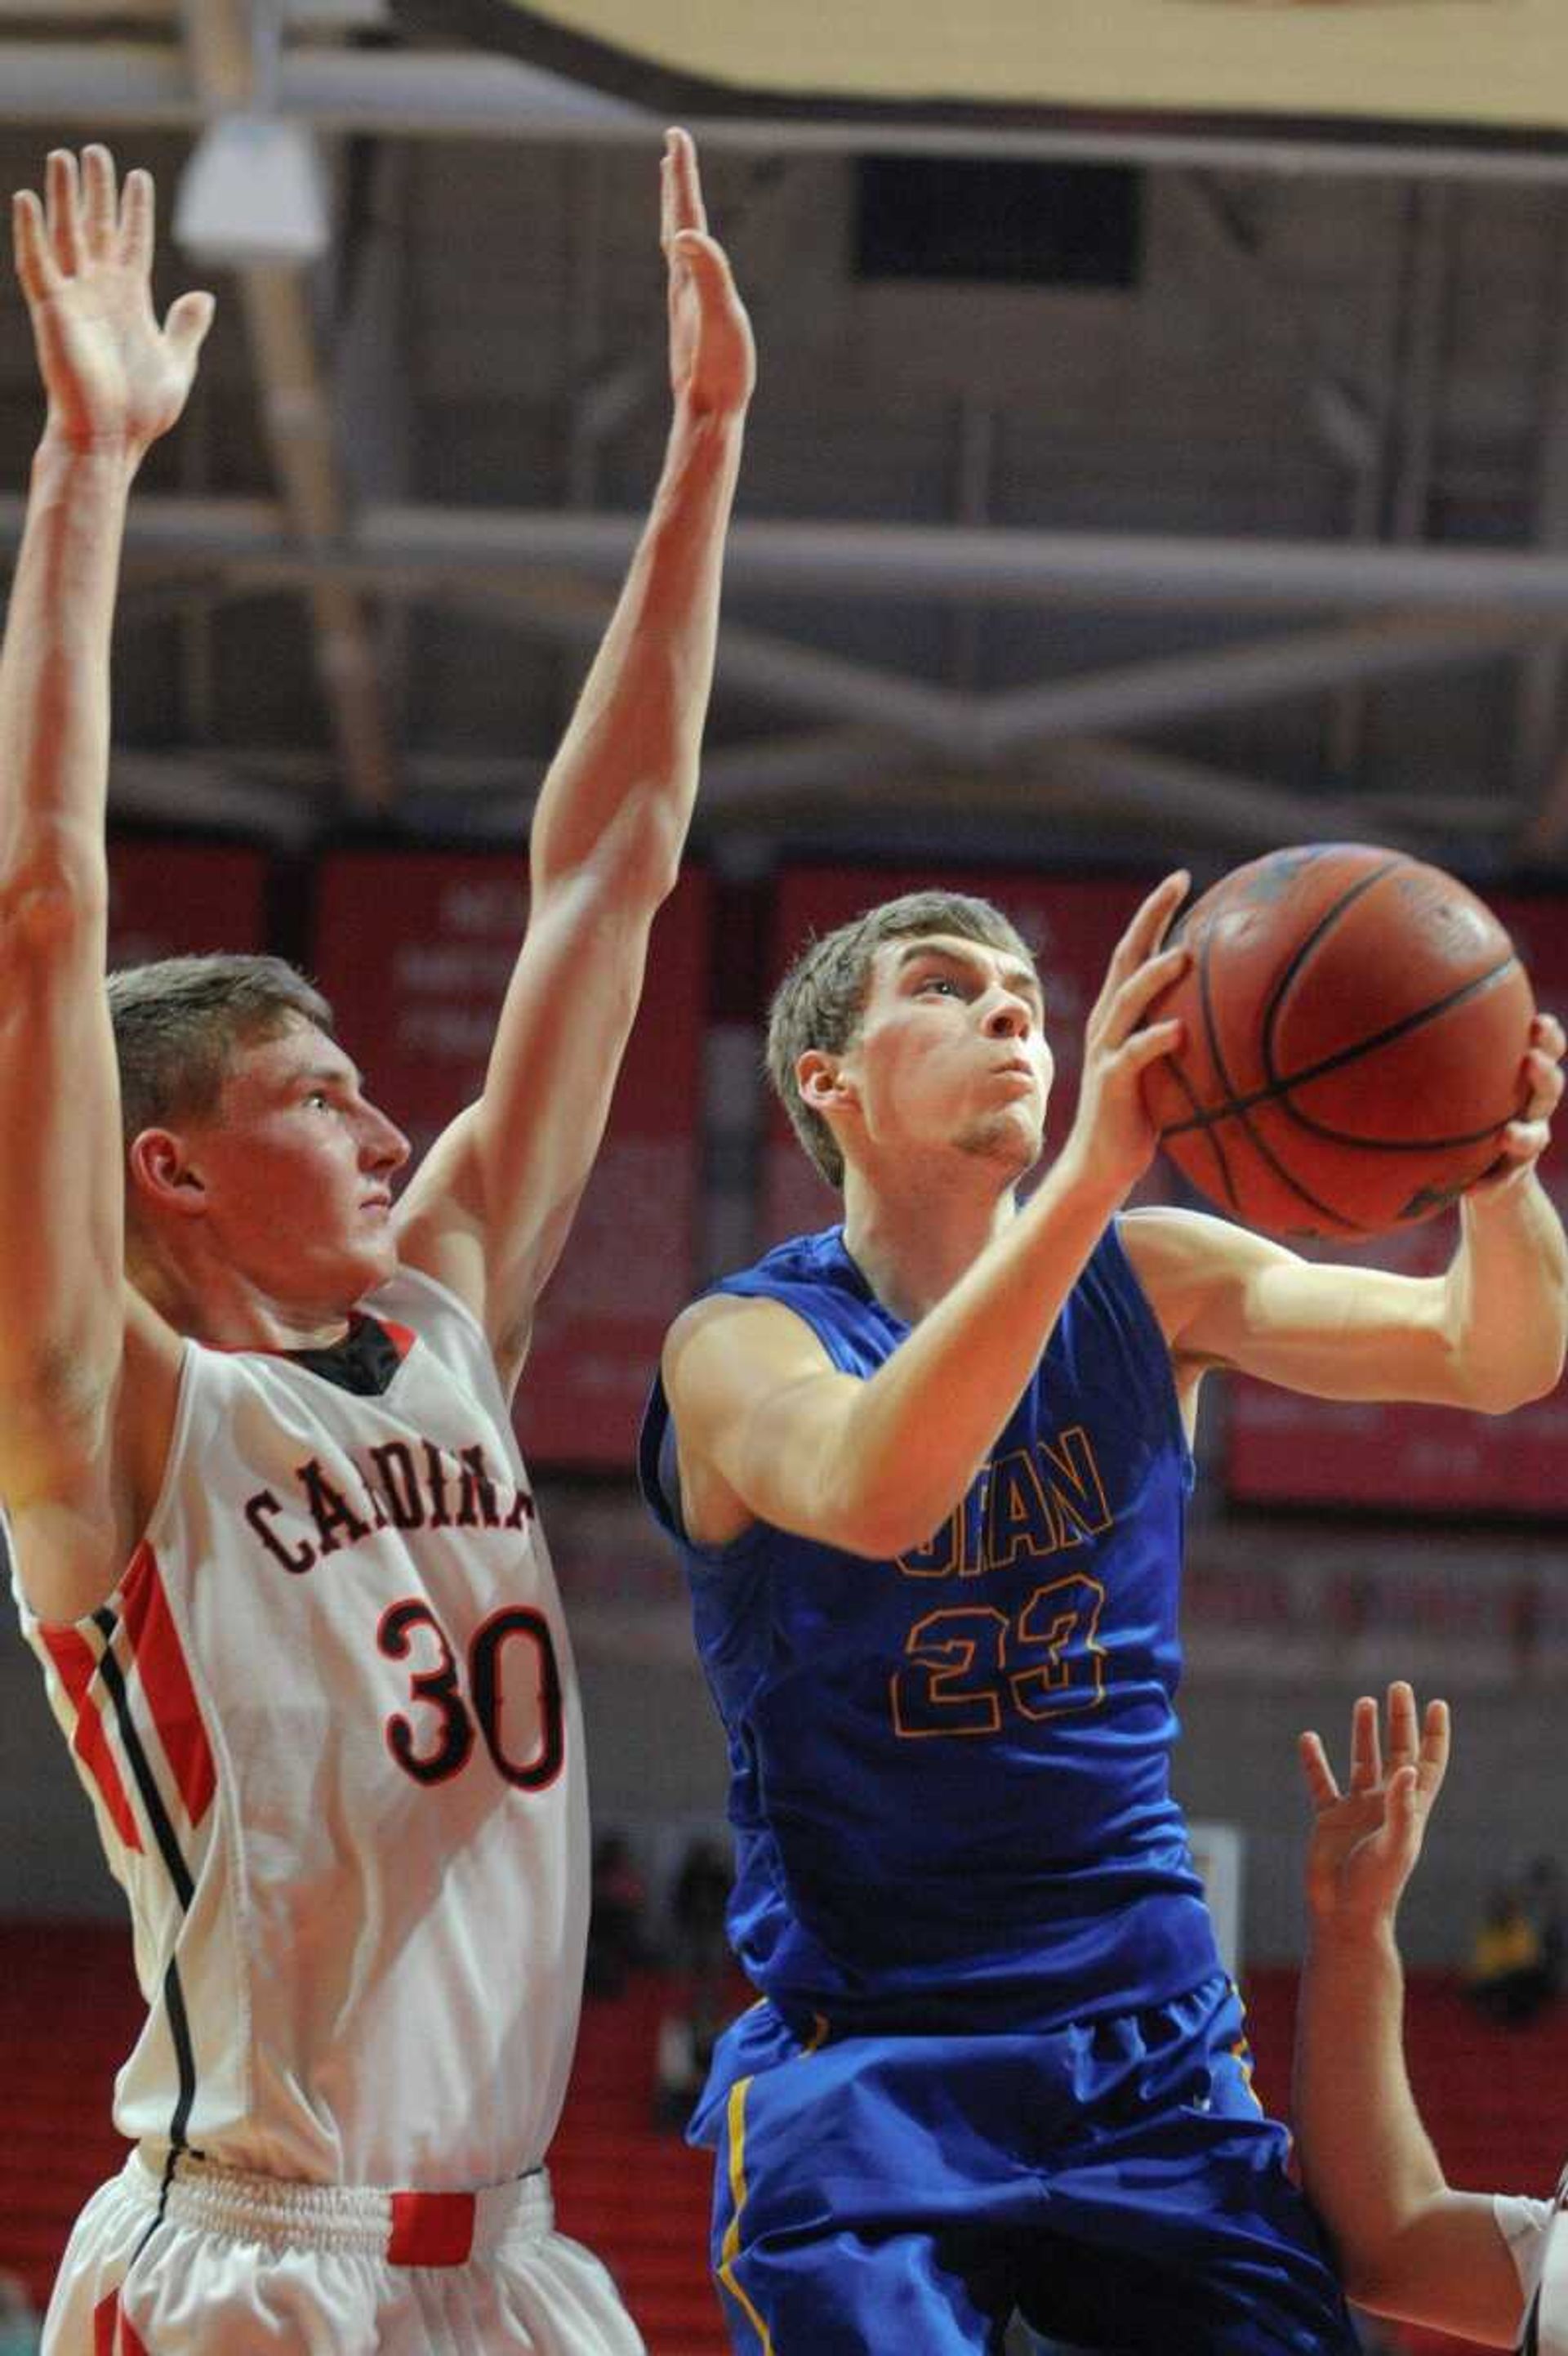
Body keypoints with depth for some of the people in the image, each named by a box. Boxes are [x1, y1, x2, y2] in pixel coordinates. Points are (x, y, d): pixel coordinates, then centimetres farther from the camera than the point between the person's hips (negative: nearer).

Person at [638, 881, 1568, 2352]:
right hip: (865, 2060, -4)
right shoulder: (740, 1340, -8)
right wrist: (1093, 1167, -43)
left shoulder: (1148, 1282, 4)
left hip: (1154, 2048, 4)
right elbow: (869, 1495, -32)